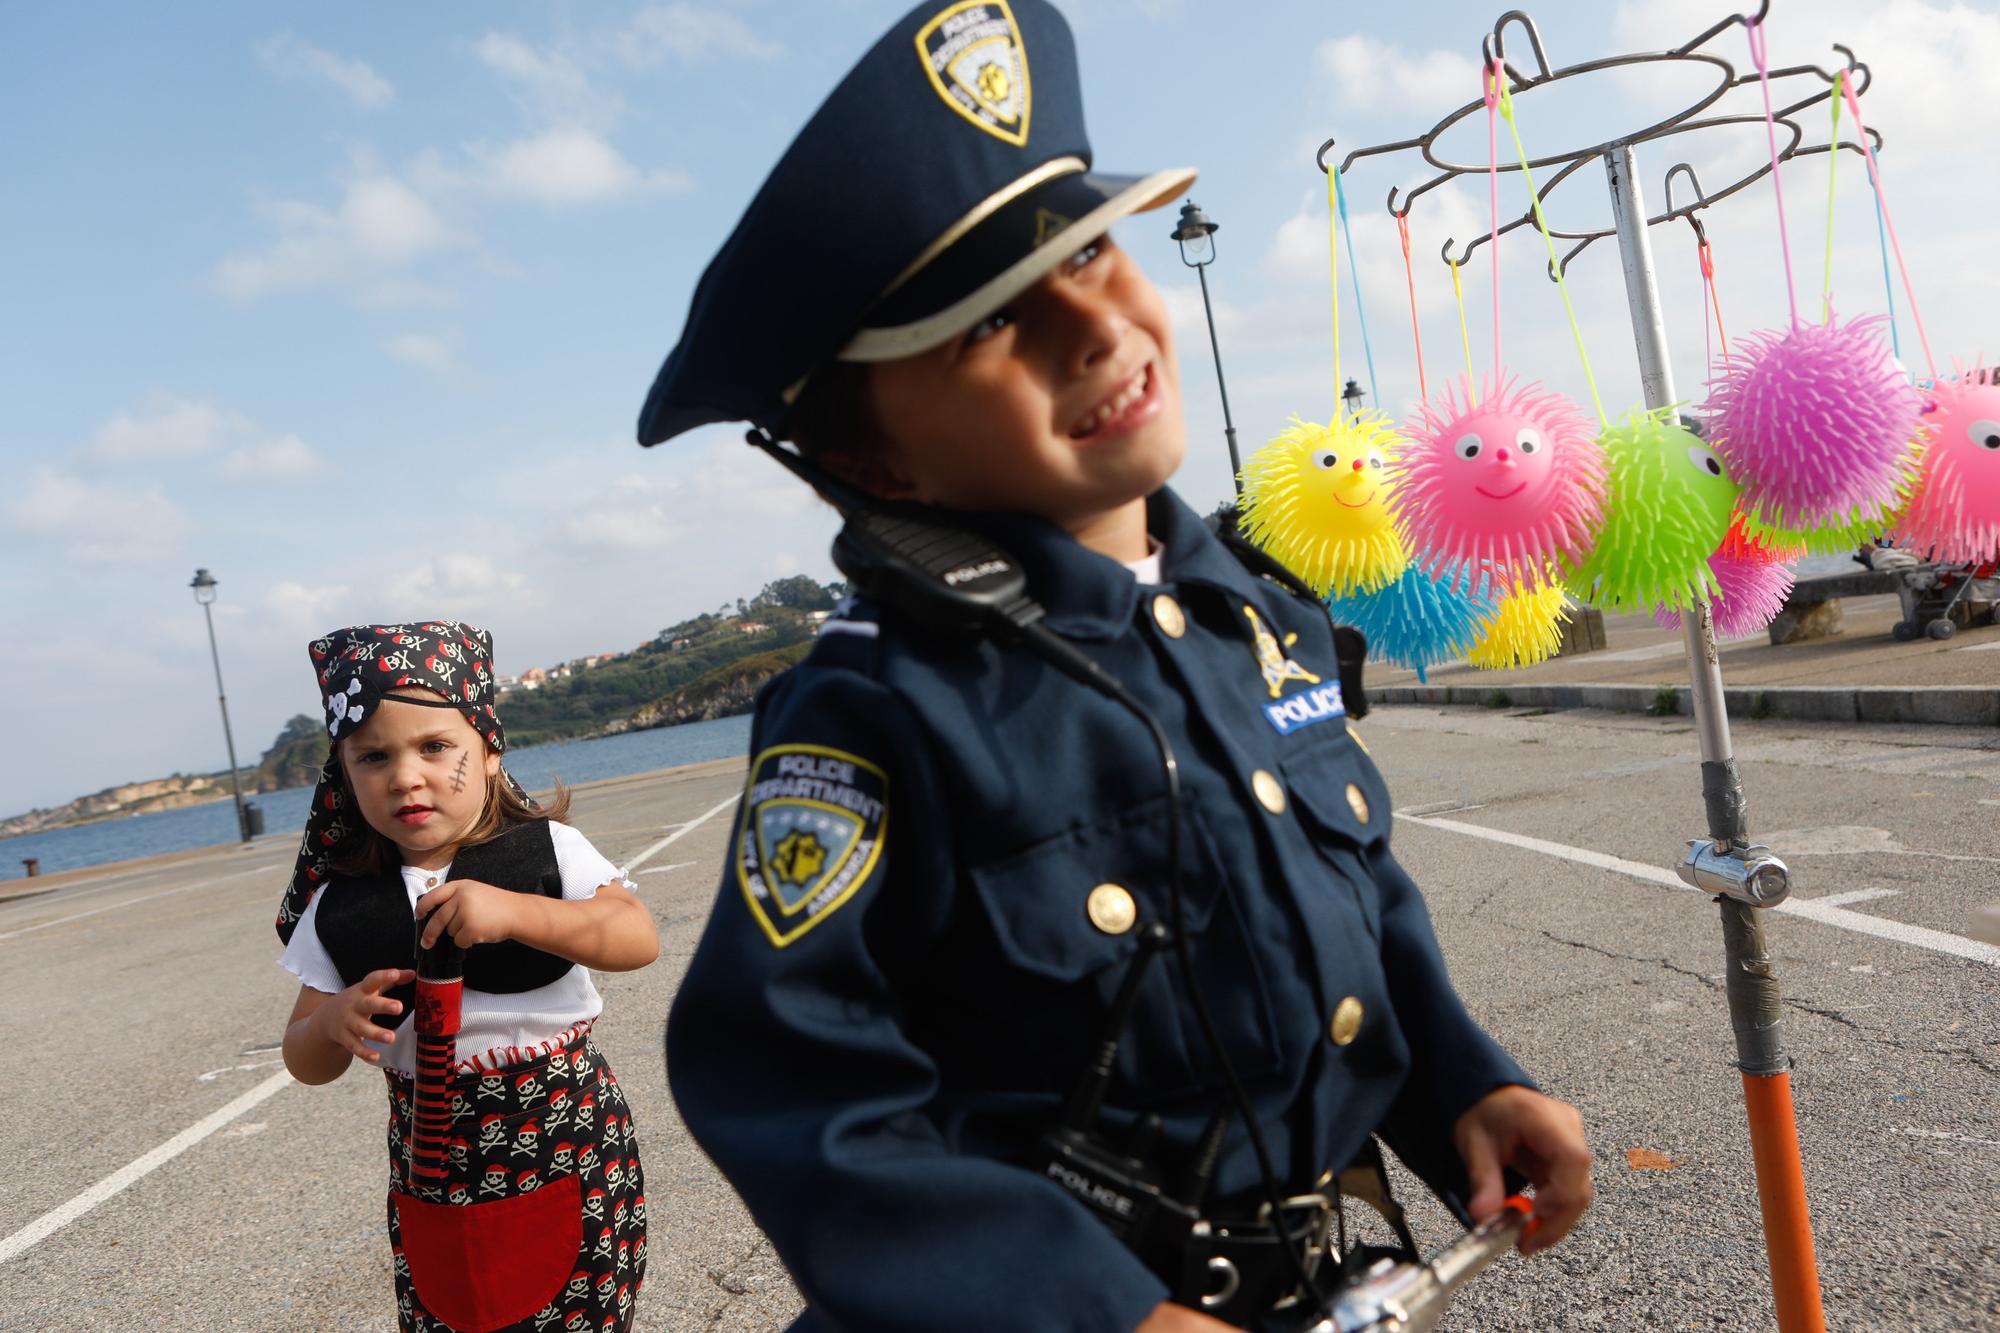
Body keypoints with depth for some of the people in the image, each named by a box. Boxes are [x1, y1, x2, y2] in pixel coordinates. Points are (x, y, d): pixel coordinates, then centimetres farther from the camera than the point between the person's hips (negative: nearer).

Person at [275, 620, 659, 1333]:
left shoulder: (548, 849, -8)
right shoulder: (340, 907, 0)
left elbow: (638, 939, -20)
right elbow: (306, 1063, 5)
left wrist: (513, 913, -32)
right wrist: (335, 1022, -18)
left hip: (570, 1148, -2)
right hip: (435, 1177, 2)